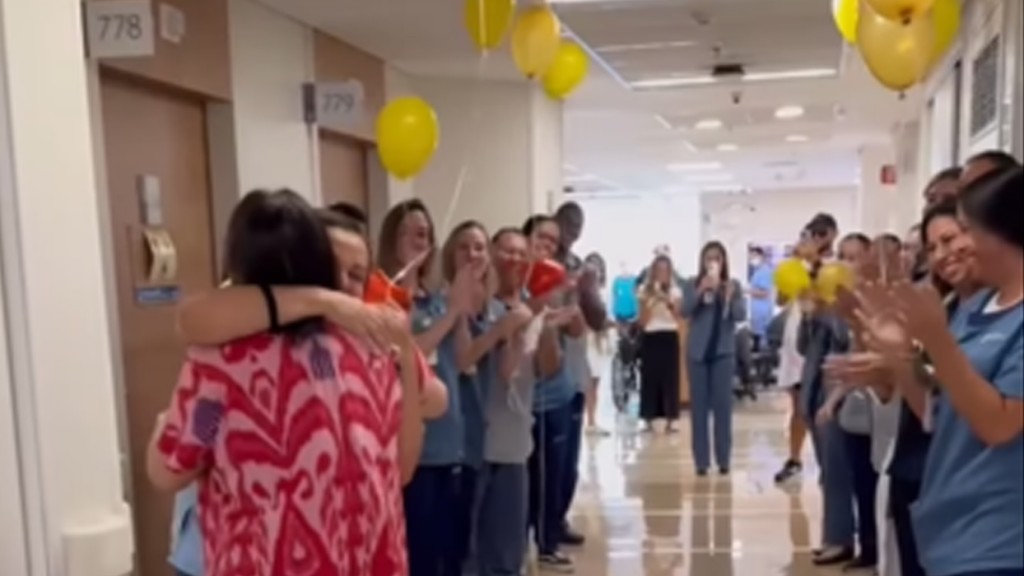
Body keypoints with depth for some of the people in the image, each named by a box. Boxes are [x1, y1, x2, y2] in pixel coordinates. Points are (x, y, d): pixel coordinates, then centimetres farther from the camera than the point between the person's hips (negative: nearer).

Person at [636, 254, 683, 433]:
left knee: (670, 378, -2)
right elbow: (642, 321, -1)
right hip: (651, 338, 0)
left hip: (670, 337, 0)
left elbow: (678, 316, -7)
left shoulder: (675, 291, 6)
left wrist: (667, 301, -19)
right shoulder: (645, 291, 5)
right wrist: (650, 302, -12)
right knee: (650, 378, 0)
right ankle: (649, 419, 6)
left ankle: (670, 420, 3)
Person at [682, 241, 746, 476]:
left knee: (723, 404, 2)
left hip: (724, 351, 0)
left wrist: (730, 297, -24)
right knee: (699, 406, 1)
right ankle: (701, 460, 5)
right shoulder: (692, 285, 2)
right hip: (697, 352, 0)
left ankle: (724, 458, 9)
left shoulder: (733, 286, 2)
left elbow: (741, 315, -6)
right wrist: (700, 291, -24)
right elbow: (685, 311, -10)